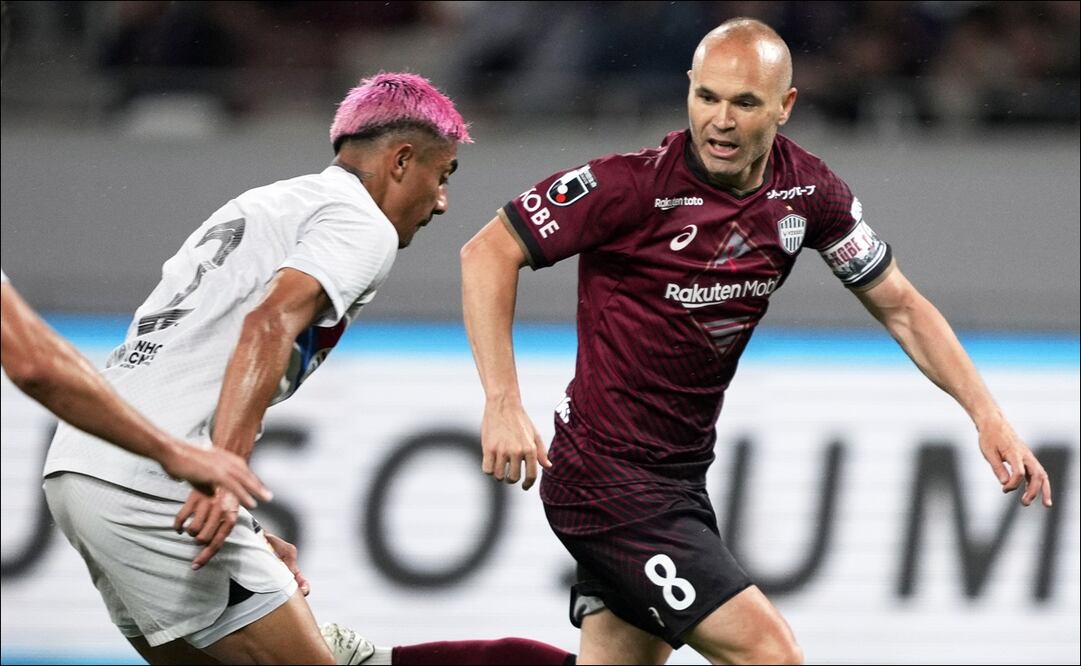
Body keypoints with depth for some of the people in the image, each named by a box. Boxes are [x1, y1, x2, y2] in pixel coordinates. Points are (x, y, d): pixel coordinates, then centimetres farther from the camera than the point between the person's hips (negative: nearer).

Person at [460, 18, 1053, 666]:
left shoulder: (807, 190, -1)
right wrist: (503, 404, -24)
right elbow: (489, 252, -14)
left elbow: (899, 305, 11)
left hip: (681, 478, 7)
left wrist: (988, 415, 2)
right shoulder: (635, 185, -19)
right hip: (608, 481, -7)